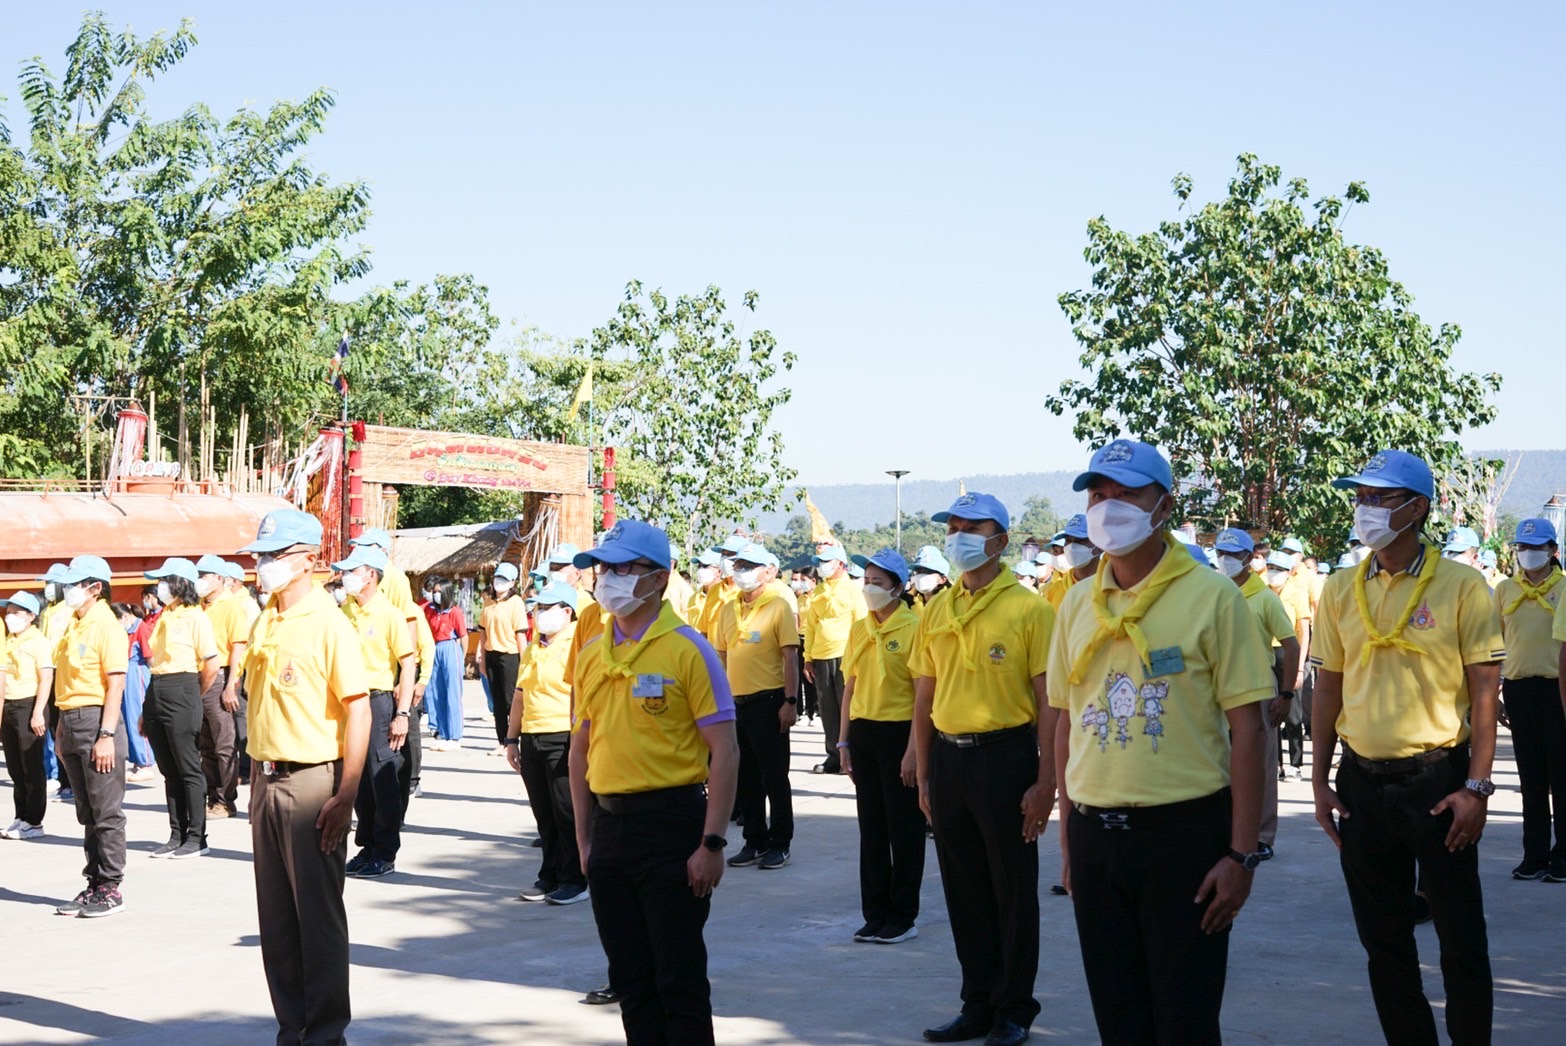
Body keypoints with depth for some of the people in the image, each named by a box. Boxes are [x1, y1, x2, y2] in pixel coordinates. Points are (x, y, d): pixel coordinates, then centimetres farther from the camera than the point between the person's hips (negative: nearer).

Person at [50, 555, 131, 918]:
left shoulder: (106, 626, -11)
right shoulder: (72, 626, 14)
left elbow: (116, 683, -15)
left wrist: (107, 735, -20)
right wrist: (62, 728, 15)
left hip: (96, 721, -8)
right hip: (71, 723, 8)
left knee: (106, 813, -1)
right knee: (87, 812, 13)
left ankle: (111, 888, 5)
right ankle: (95, 884, 20)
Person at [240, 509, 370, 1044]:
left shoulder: (328, 623, -12)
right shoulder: (263, 624, 12)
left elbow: (358, 711, -15)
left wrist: (345, 796, -20)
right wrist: (259, 778, 14)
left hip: (312, 781, -7)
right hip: (267, 780, 8)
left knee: (319, 916, -1)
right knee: (276, 918, 12)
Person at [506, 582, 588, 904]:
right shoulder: (532, 650, 17)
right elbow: (520, 696, 22)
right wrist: (512, 738, 18)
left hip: (563, 740, -7)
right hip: (532, 741, 7)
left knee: (567, 813, -2)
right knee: (544, 814, 11)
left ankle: (574, 880, 5)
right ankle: (550, 876, 19)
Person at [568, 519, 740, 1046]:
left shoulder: (687, 650, -9)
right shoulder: (592, 654, 10)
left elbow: (724, 752, -11)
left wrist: (711, 843, -16)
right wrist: (584, 837, 13)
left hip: (670, 822, -6)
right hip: (609, 822, 6)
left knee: (679, 977, -1)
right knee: (629, 974, 13)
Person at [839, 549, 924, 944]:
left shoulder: (914, 628, -9)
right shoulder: (859, 629, 9)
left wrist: (913, 749, -16)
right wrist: (844, 740, 10)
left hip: (899, 732, -6)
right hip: (864, 731, 6)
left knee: (904, 828, 2)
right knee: (871, 826, 11)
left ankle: (903, 917, 11)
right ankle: (875, 914, 19)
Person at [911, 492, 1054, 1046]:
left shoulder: (1028, 608, -7)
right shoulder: (936, 611, 9)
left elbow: (1048, 701, -9)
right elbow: (924, 698, 13)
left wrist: (1045, 782, -13)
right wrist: (924, 775, 11)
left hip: (1005, 756, -5)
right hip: (948, 758, 5)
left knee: (1013, 890, 4)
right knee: (964, 891, 12)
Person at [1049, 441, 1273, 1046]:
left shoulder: (1211, 596, -6)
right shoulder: (1078, 604, 8)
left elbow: (1247, 728, -8)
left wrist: (1242, 853, -12)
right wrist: (1070, 834, 11)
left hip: (1183, 831, -5)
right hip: (1094, 835, 5)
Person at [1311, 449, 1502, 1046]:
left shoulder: (1461, 586, -6)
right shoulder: (1342, 590, 6)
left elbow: (1484, 689, -7)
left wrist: (1476, 787, -13)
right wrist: (1320, 778, 7)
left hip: (1436, 779, -4)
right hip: (1362, 781, 4)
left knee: (1460, 937, 2)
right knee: (1382, 937, 11)